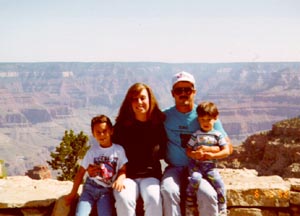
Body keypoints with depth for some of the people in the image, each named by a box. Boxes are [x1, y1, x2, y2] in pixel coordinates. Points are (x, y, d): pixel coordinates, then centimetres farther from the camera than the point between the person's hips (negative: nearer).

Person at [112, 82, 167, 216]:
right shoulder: (121, 126, 4)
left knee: (153, 199, -31)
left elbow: (163, 151, 17)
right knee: (124, 199, -31)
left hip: (150, 175, 0)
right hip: (127, 175, 0)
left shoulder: (159, 124, 5)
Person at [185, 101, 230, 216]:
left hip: (210, 166, 1)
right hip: (195, 165, -1)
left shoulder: (217, 135, 4)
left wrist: (212, 155, -14)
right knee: (195, 179, -30)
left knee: (219, 184, -19)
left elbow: (226, 151, -1)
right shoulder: (196, 135, 4)